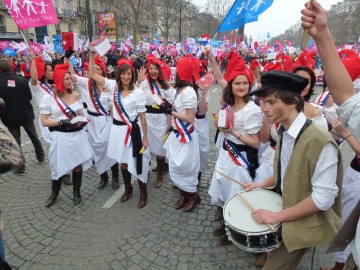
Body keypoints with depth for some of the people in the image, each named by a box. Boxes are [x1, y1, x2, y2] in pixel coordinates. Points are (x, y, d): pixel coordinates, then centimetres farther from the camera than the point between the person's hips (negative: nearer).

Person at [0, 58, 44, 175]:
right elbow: (29, 96, 0)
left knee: (16, 142, 9)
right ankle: (41, 157, 37)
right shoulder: (22, 80, -9)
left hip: (10, 117, -2)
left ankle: (20, 168, 14)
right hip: (26, 114, 2)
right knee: (34, 136, 21)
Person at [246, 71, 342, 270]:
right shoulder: (284, 132, -1)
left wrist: (277, 216, -24)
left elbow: (324, 198, -27)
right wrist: (264, 184, 7)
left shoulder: (320, 141, -28)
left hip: (304, 224, -7)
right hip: (284, 211, 7)